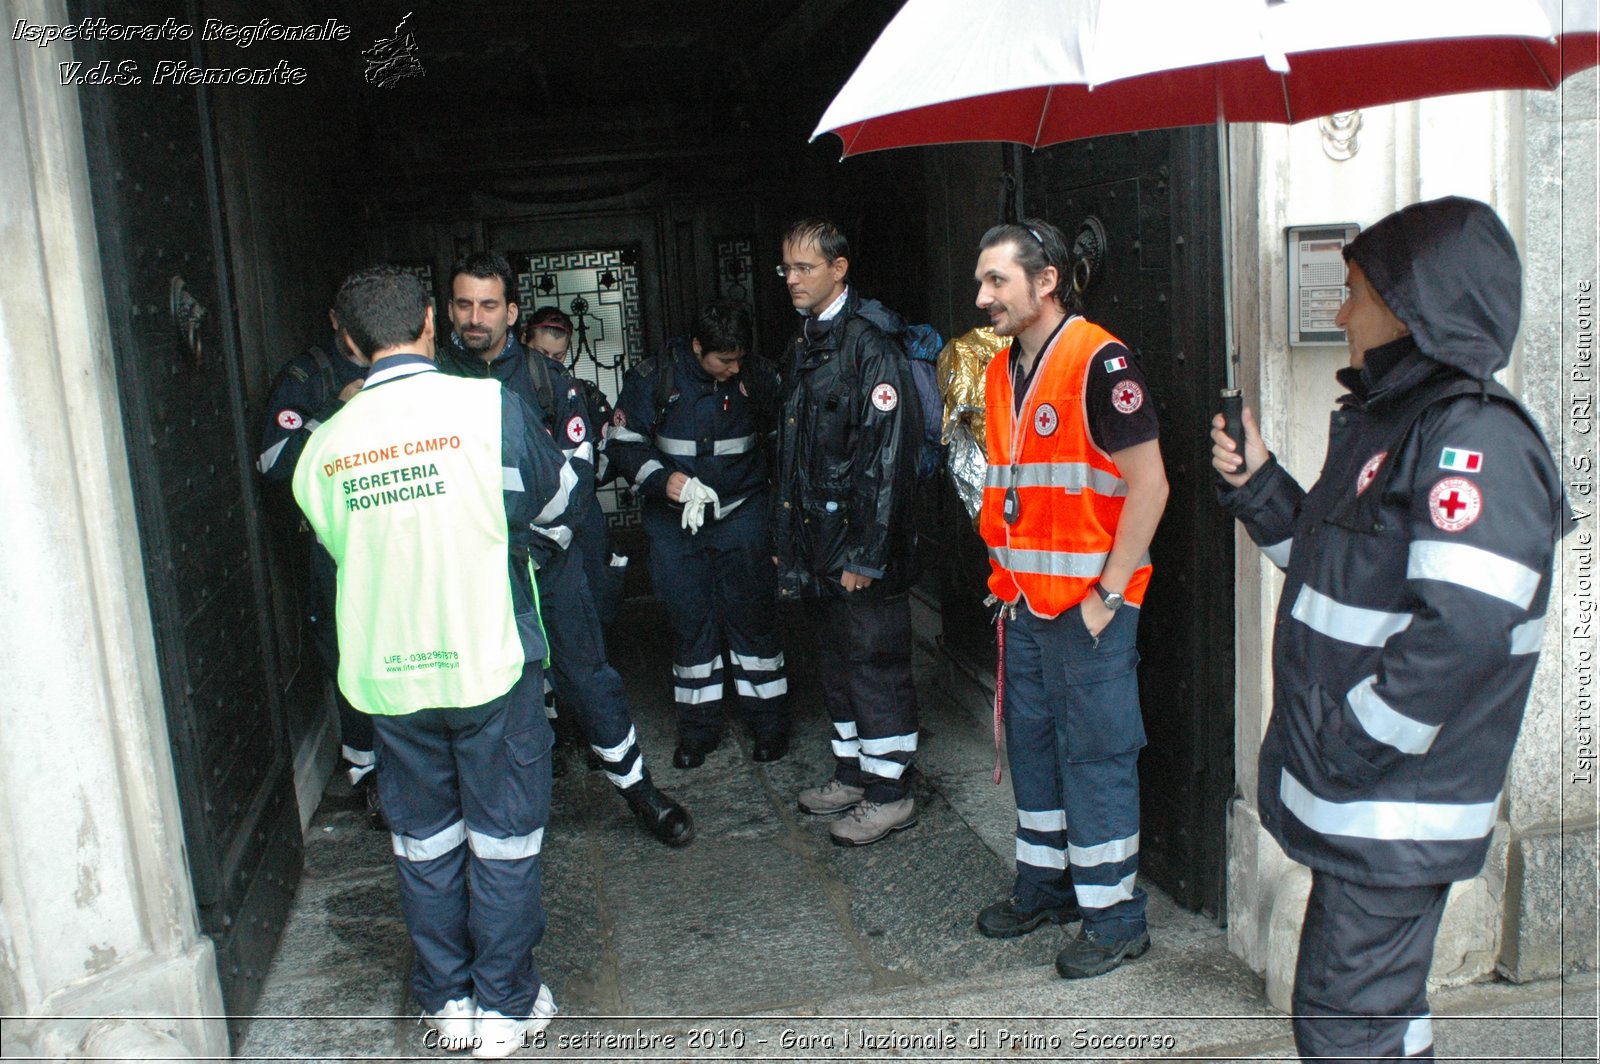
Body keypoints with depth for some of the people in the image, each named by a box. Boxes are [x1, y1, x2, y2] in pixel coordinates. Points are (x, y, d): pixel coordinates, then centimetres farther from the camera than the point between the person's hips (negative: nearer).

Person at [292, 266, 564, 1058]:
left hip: (386, 672, 3)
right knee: (503, 838, 11)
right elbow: (550, 498, 3)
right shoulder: (487, 406, -11)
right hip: (488, 661, -3)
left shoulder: (325, 444, -1)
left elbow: (337, 545, 11)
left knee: (424, 840, 17)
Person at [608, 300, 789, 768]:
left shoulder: (756, 378, -5)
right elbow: (623, 441, -4)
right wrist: (662, 478, -17)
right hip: (675, 521, 0)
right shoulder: (654, 378, -7)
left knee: (752, 617, 1)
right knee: (689, 620, 6)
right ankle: (698, 726, 19)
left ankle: (769, 721, 15)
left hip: (742, 515, 0)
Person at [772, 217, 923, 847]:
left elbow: (887, 454, -21)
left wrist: (866, 553, -22)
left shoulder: (870, 344, -15)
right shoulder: (804, 347, 14)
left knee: (875, 664, 0)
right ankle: (853, 773, 33)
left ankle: (889, 794, 13)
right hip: (818, 545, 9)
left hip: (862, 545, -9)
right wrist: (785, 538, 16)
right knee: (836, 662, 18)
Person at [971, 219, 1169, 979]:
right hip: (1024, 602, 8)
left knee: (1096, 753, 1)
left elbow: (1149, 485, -16)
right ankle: (1043, 887, 33)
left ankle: (1115, 918, 16)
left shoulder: (1099, 362, -14)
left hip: (1089, 606, -8)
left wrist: (1107, 594, -16)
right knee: (1032, 744, 16)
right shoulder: (1003, 371, 12)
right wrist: (1005, 576, 12)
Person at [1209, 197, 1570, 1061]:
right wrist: (1255, 483, 8)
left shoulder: (1474, 437, -19)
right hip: (1353, 797, 10)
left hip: (1393, 809, -9)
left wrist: (1351, 749, -22)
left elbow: (1461, 629, -28)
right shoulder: (1386, 421, 12)